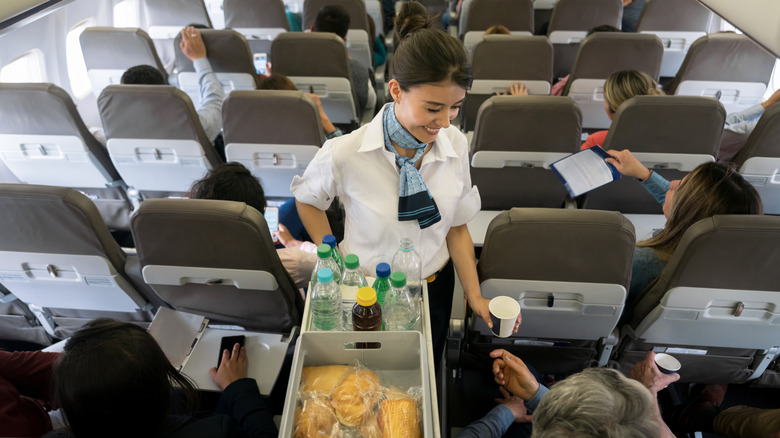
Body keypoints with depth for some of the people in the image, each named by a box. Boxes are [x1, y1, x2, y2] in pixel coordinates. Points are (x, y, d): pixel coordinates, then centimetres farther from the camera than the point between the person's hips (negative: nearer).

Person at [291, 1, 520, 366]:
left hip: (434, 289, 4)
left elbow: (456, 227, -3)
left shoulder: (455, 145, -14)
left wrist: (474, 296, -7)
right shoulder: (345, 154, -26)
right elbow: (307, 199, -4)